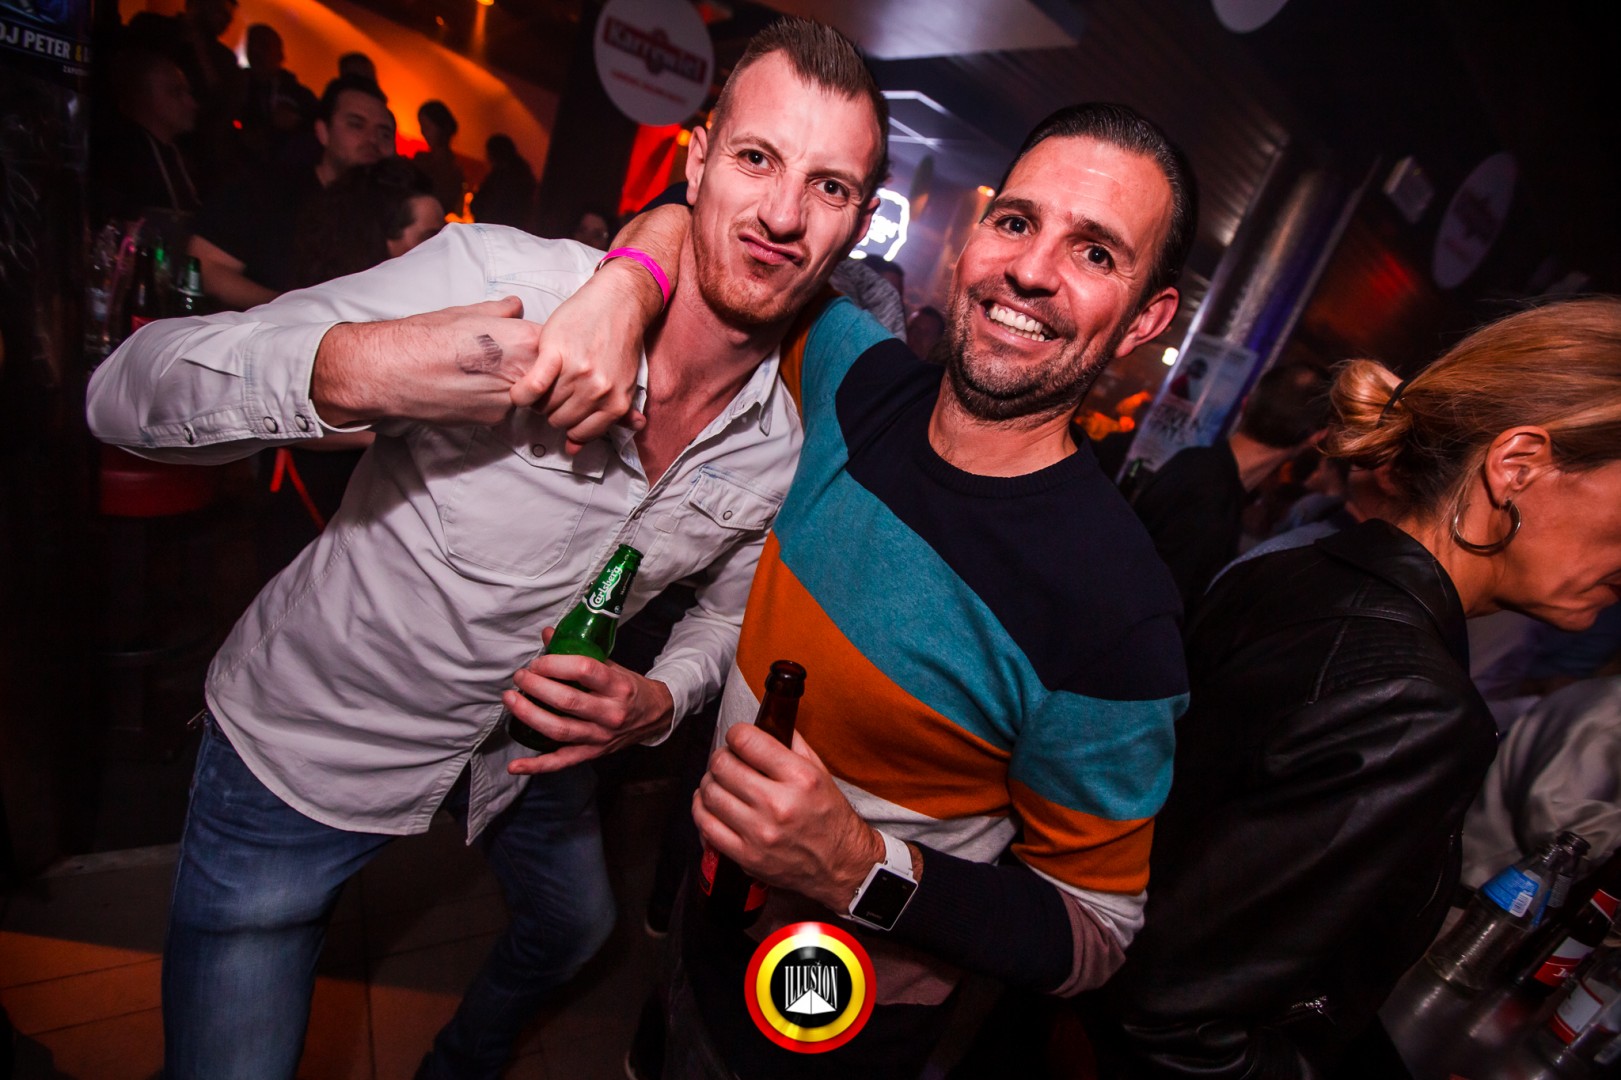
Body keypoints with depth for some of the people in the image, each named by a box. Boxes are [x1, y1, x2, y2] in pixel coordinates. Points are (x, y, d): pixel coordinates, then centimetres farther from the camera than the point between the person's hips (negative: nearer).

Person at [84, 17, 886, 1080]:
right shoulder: (496, 276, -28)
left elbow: (725, 611, 5)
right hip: (306, 745, -4)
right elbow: (125, 393, -26)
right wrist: (351, 371, -47)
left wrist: (658, 702, -17)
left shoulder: (788, 452, -13)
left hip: (528, 744, 5)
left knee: (578, 929, 30)